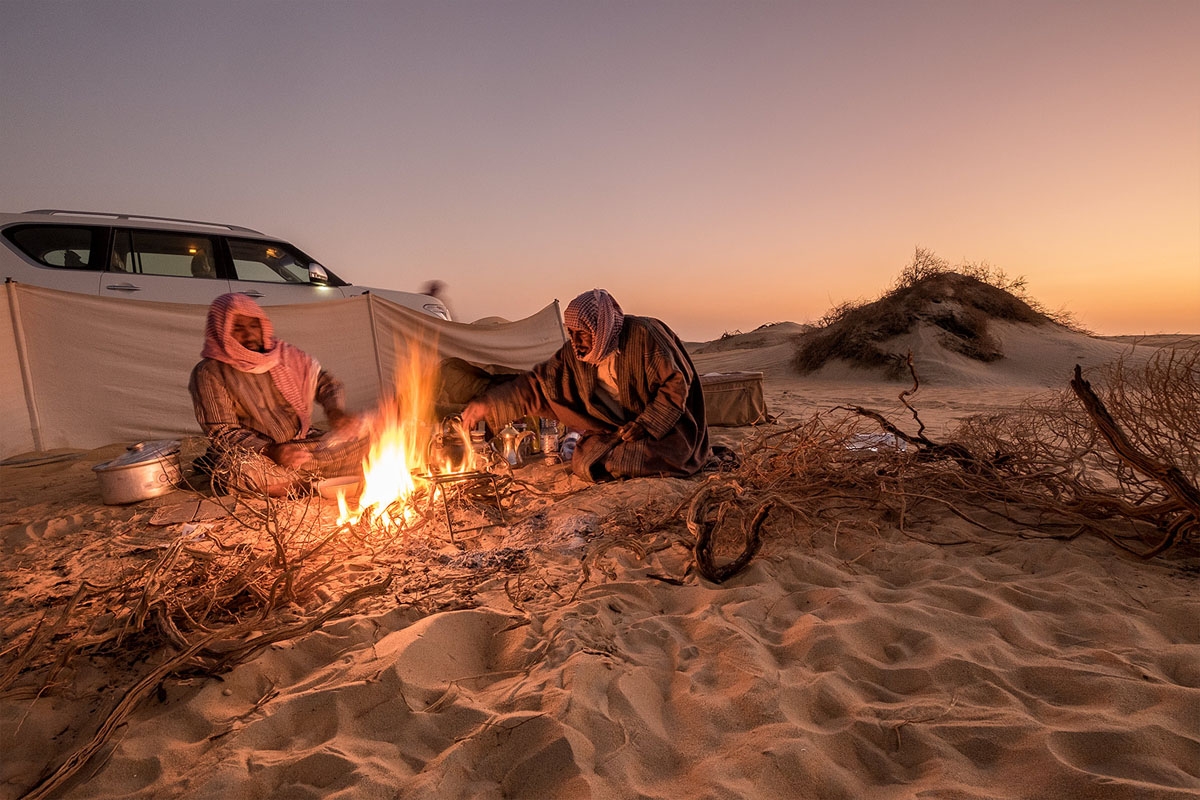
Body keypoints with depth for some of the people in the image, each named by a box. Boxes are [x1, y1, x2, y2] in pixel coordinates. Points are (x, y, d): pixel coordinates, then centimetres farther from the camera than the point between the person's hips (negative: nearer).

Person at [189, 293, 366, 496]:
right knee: (243, 468, -39)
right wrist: (269, 451, -27)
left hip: (302, 445, 3)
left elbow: (326, 382, 9)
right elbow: (221, 432, -9)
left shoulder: (283, 354, 5)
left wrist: (335, 410, -15)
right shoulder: (209, 374, -6)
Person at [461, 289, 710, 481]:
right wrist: (488, 403, -11)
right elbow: (538, 382, -4)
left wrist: (646, 424, -21)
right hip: (616, 429, 6)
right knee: (584, 464, -9)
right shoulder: (576, 353, -6)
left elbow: (676, 383, -18)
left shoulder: (642, 334, -22)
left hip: (665, 427, -5)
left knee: (617, 463, -24)